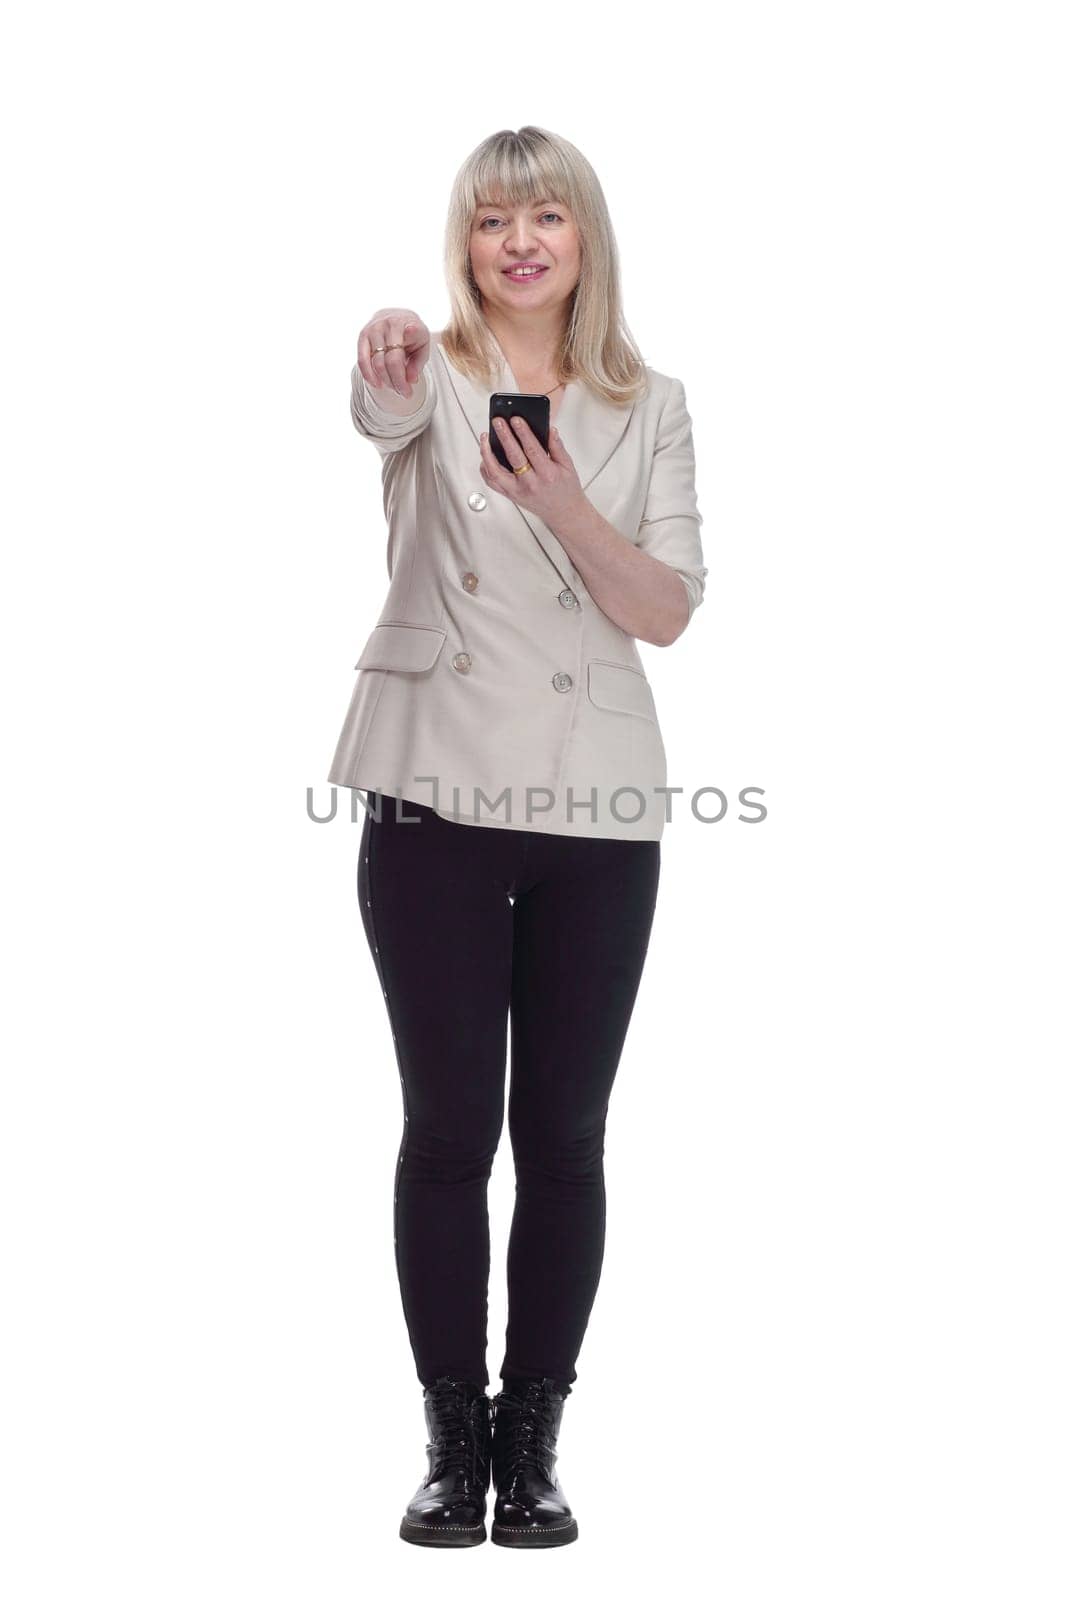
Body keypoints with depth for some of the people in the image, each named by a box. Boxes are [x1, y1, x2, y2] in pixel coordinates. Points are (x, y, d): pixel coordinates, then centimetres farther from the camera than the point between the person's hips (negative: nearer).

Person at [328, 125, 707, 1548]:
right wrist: (384, 370, -47)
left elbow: (668, 611, 0)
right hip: (438, 800, -1)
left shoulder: (650, 406, 9)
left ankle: (534, 1437, 17)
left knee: (564, 1133, 5)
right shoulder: (434, 378, 4)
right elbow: (377, 414, -23)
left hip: (597, 809, 2)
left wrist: (566, 508, -18)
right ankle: (452, 1435, 14)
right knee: (448, 1127, 2)